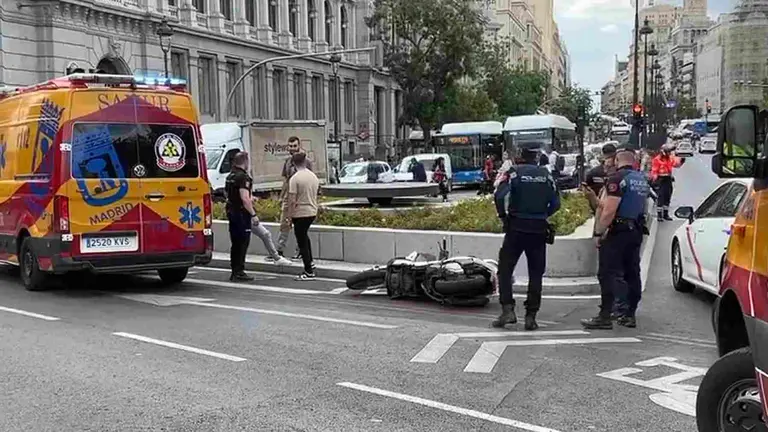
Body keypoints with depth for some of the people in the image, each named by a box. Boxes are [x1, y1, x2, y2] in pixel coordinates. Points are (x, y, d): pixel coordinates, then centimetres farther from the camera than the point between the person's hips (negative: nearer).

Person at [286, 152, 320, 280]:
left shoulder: (295, 178, -16)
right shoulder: (314, 176, 5)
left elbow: (292, 200, -17)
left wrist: (289, 216, -9)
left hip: (300, 213, -7)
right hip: (312, 212, 7)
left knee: (302, 242, 0)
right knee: (304, 235, 28)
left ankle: (309, 272, 1)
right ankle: (310, 263, 29)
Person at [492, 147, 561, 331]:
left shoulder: (514, 172, -5)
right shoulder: (546, 175, 5)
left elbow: (500, 196, -15)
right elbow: (556, 203, 4)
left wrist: (503, 216, 1)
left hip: (517, 228, -3)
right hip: (539, 229, 3)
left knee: (505, 269, 6)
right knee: (535, 274, 7)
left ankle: (508, 309, -5)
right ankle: (531, 316, 7)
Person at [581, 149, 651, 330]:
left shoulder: (617, 179, -14)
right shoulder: (643, 179, 14)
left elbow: (609, 211, -21)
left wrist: (598, 233, -14)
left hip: (618, 232, -9)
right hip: (636, 231, 9)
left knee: (608, 274, -6)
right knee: (632, 273, 12)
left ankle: (605, 317, -8)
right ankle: (629, 314, 17)